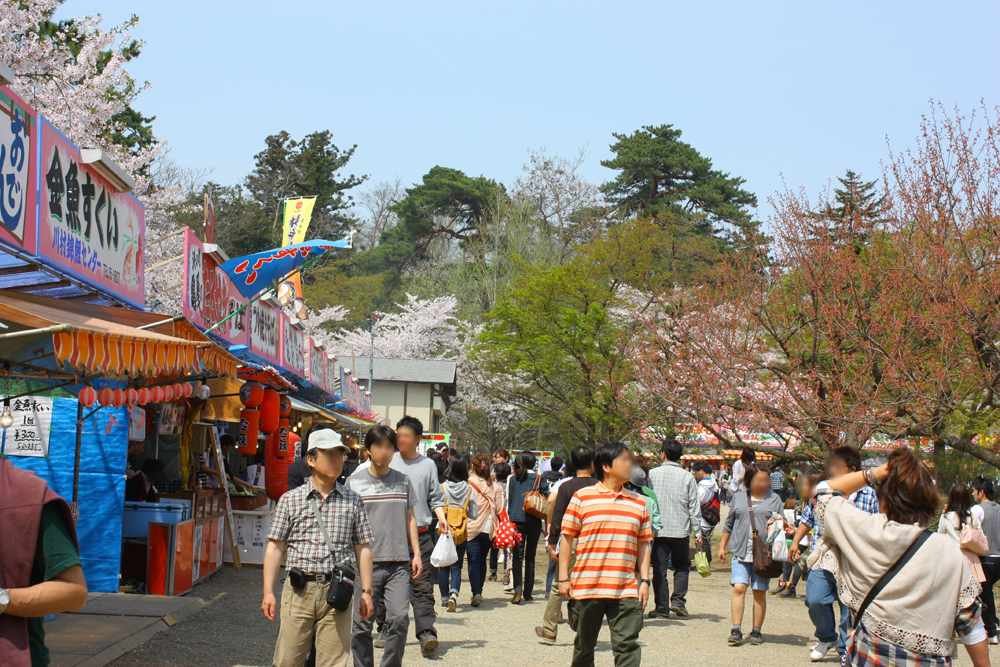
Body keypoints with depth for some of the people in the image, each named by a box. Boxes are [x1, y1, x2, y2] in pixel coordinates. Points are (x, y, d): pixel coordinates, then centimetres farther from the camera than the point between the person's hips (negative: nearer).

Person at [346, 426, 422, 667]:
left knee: (400, 617, -9)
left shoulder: (403, 481, 11)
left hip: (398, 561, 1)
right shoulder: (354, 482, 6)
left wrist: (416, 553, 11)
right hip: (365, 561, -1)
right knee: (362, 622, 1)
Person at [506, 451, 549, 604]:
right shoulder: (540, 479, -1)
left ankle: (518, 591, -17)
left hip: (517, 521, 0)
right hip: (534, 522, 1)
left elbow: (509, 501, 5)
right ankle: (527, 593, 15)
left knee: (518, 556, 0)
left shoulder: (512, 479, 2)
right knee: (530, 557, 12)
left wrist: (509, 521, 12)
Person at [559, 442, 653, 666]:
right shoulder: (582, 497, 0)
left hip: (626, 590, 2)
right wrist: (564, 578, -2)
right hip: (587, 587, -2)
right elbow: (566, 538, 1)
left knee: (628, 646, -6)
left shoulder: (638, 503, 10)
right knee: (584, 646, 11)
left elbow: (643, 545, 14)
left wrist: (644, 580, 6)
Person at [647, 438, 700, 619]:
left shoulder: (652, 474, -1)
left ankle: (662, 607, 6)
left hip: (658, 529, 0)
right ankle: (678, 600, 0)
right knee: (682, 566, 15)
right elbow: (694, 506, -1)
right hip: (681, 529, 0)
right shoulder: (687, 477, -2)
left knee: (659, 569, 6)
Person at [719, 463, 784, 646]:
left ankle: (756, 632, 12)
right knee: (739, 588, -11)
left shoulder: (774, 499, 8)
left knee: (759, 592, 2)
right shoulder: (738, 498, 12)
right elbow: (729, 524, 18)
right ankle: (736, 631, -9)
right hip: (741, 552, 1)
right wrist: (722, 546, 17)